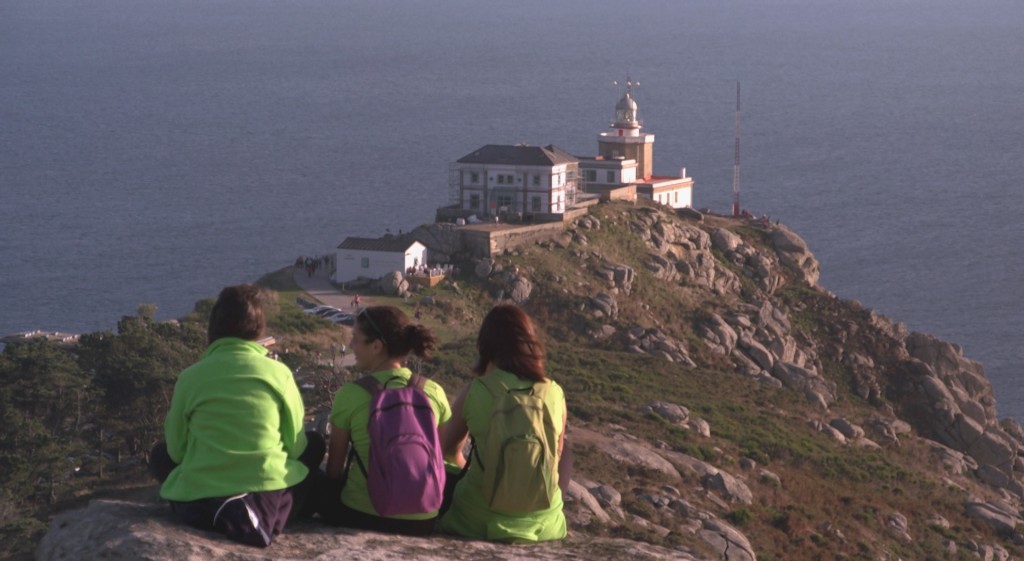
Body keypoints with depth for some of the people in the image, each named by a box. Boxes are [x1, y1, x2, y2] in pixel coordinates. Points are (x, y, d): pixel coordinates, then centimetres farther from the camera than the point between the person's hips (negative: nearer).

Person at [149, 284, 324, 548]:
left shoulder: (190, 377, 0)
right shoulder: (279, 372, -1)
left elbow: (176, 450, 8)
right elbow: (296, 446, 6)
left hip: (199, 504, 0)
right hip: (270, 499, 1)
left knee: (160, 454, 31)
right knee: (314, 444, 28)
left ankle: (221, 514, 11)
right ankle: (265, 515, 12)